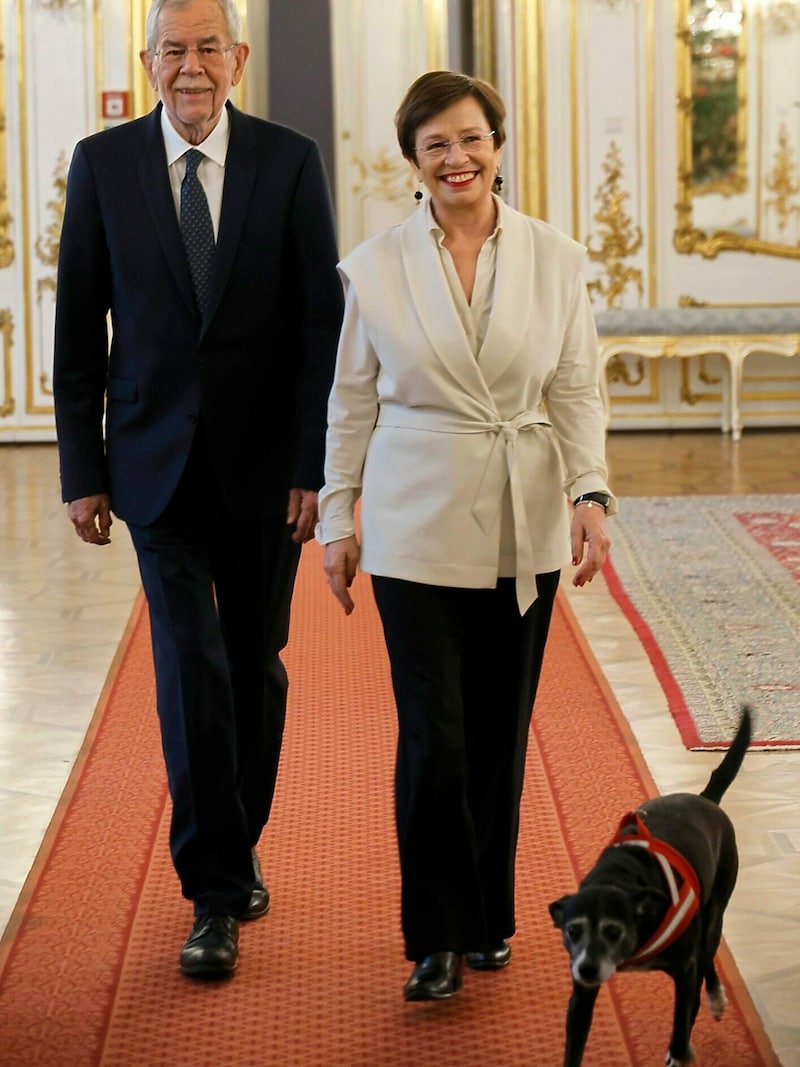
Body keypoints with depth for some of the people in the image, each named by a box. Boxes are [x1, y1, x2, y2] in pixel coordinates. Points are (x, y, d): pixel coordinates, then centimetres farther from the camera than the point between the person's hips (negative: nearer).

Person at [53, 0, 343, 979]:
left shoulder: (289, 162, -3)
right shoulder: (102, 164, -1)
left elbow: (322, 323, -3)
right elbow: (78, 328, 2)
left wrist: (315, 464, -9)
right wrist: (83, 469, -1)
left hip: (264, 462, 1)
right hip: (158, 458, -1)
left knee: (255, 664, 12)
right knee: (191, 664, -8)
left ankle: (237, 847, 32)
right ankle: (214, 895, -1)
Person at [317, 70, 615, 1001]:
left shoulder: (555, 259, 2)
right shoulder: (375, 266, 0)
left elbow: (577, 391, 2)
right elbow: (352, 401, 6)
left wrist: (591, 494, -11)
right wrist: (337, 521, 5)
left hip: (524, 530, 2)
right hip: (417, 529, -2)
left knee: (500, 734, 10)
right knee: (433, 736, -6)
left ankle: (488, 919, 26)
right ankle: (436, 940, 7)